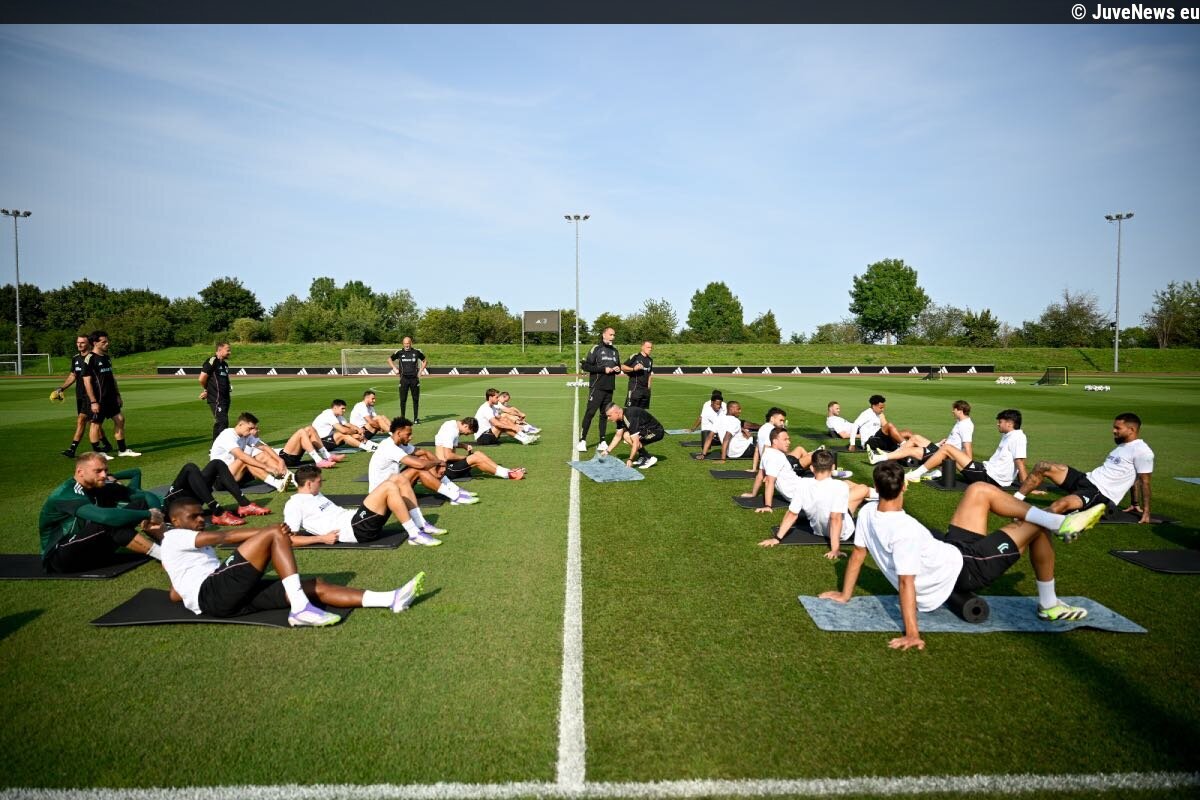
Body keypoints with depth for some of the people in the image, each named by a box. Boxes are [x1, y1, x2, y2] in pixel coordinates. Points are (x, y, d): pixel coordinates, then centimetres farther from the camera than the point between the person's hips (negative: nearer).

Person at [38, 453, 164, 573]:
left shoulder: (99, 485, -2)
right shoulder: (67, 495, -24)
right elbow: (105, 517, -40)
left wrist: (155, 513, -27)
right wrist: (149, 514, -32)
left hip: (91, 549, 7)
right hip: (60, 557, -7)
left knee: (141, 503, -10)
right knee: (110, 523, -34)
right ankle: (162, 553, -33)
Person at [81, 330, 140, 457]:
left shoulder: (107, 357, 12)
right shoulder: (90, 359, -12)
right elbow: (87, 381, -15)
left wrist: (118, 395, 18)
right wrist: (93, 402, -19)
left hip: (110, 397, 8)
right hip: (98, 399, -8)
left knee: (119, 419, 7)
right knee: (96, 424, 2)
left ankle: (122, 450, 16)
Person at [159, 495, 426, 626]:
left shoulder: (194, 549, 35)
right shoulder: (174, 537, 7)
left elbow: (176, 595, 29)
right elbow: (224, 537, -7)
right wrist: (268, 532, -14)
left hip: (233, 597, 8)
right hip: (212, 593, -8)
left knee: (316, 586, -7)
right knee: (275, 533, -18)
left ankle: (391, 599, -17)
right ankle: (300, 609, -30)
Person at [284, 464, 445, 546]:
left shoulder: (315, 495, 27)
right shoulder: (294, 504, 0)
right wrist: (322, 538, -13)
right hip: (355, 529, -9)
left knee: (399, 480, 1)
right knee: (389, 487, -25)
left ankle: (422, 525, 2)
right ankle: (415, 535, -20)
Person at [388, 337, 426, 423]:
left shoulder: (416, 352, 4)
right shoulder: (399, 352, 4)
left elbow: (425, 361, 18)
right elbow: (389, 360, 18)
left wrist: (420, 371, 7)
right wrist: (394, 369, 6)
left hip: (414, 378, 0)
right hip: (404, 379, 0)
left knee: (416, 399, 2)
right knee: (403, 399, 1)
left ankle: (416, 419, 9)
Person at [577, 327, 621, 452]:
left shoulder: (615, 351, 17)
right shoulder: (596, 349, -4)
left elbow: (618, 366, 28)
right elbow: (585, 365, -10)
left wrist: (618, 369, 3)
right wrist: (603, 369, -15)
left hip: (609, 388, 6)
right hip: (597, 387, -6)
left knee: (605, 414, 9)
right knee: (590, 412, -9)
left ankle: (602, 441, 15)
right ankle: (582, 440, -6)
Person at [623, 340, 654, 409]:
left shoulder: (650, 360, 15)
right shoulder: (635, 357, -6)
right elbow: (622, 367, -8)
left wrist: (649, 386, 16)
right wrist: (633, 369, -20)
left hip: (645, 389, 7)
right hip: (635, 388, -7)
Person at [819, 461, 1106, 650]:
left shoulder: (866, 512, -13)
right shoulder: (905, 530, -35)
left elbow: (857, 554, -3)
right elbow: (906, 583, -35)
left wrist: (845, 595, 9)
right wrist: (912, 634, -34)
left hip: (947, 551, 9)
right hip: (962, 570, -9)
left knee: (980, 491, 11)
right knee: (1035, 529, 0)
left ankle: (1059, 523, 16)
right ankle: (1049, 605, 21)